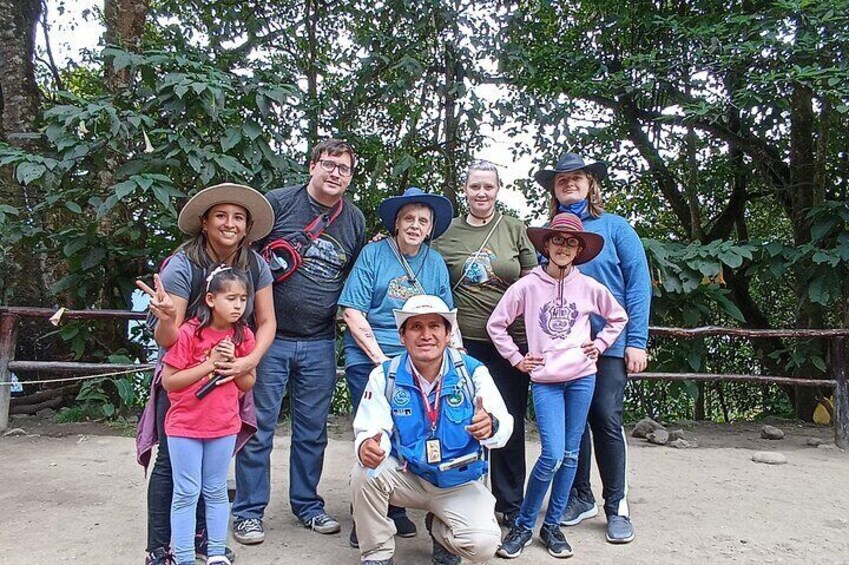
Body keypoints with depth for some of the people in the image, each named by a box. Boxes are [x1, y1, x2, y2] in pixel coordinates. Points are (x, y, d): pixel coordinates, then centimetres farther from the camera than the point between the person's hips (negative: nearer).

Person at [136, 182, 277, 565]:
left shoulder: (255, 265, -9)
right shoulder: (182, 265, -21)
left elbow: (266, 322, -5)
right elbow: (168, 340, -21)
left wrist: (250, 360, -22)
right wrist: (166, 318, -44)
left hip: (229, 376, 4)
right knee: (172, 460, -2)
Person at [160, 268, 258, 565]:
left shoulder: (243, 335, -3)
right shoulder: (188, 333, -16)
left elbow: (248, 384, 3)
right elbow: (169, 381, -15)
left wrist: (232, 363, -15)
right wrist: (210, 364, -21)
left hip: (224, 426, 3)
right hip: (185, 426, -3)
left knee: (216, 492, 14)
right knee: (186, 494, 5)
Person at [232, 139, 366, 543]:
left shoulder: (355, 220, 10)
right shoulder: (278, 202, -3)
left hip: (319, 344, 4)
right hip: (270, 338, -3)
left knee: (312, 430, 13)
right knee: (258, 427, 5)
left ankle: (307, 504, 30)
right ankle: (248, 511, 20)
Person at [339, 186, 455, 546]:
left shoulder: (436, 263, 10)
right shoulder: (373, 254, 0)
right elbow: (352, 311, -6)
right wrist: (380, 357, -12)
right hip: (368, 360, -3)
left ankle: (395, 510, 25)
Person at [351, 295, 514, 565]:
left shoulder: (472, 371, -12)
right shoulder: (385, 376, -9)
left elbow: (504, 424, -17)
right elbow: (371, 429, -17)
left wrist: (490, 427, -42)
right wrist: (366, 446, -42)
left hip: (459, 484, 0)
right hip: (406, 476, 0)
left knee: (483, 543, -22)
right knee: (365, 473, -28)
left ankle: (439, 528, 16)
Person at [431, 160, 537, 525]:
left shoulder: (514, 230, 6)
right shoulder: (447, 233, 6)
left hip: (511, 340, 1)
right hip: (464, 340, 0)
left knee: (510, 422, 8)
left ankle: (511, 503, 24)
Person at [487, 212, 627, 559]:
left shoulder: (589, 287, 2)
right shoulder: (527, 286, -3)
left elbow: (618, 318, 18)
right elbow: (496, 325, 4)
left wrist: (599, 345, 8)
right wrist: (517, 359, 2)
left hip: (582, 377, 3)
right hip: (545, 380, -2)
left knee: (570, 455, 6)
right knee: (552, 454, -13)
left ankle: (552, 525, 20)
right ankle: (523, 525, 5)